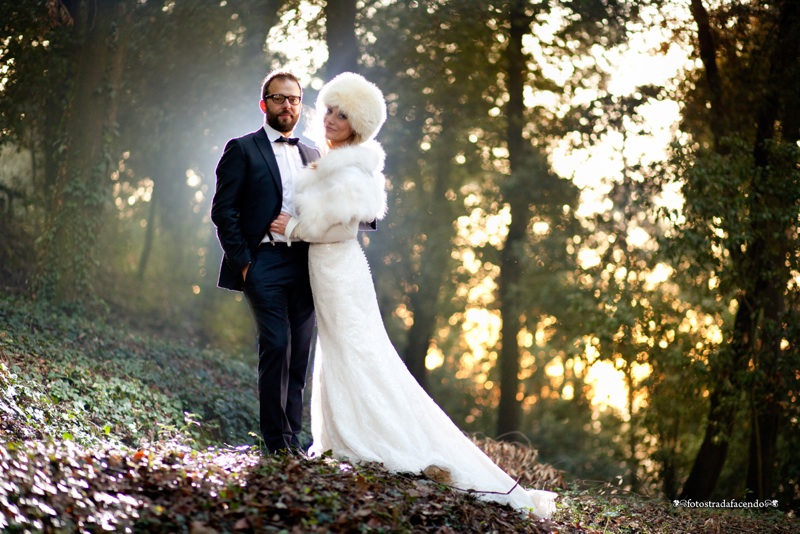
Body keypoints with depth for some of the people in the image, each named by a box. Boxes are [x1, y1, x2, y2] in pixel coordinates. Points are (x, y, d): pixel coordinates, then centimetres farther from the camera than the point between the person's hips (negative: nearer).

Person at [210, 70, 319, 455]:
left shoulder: (312, 156, 18)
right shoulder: (242, 150, 2)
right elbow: (224, 211, -3)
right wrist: (242, 262, -9)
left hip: (305, 266, 5)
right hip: (265, 263, -5)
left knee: (299, 352, 5)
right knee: (275, 346, -11)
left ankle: (292, 438, 12)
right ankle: (277, 440, -5)